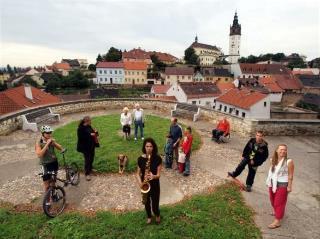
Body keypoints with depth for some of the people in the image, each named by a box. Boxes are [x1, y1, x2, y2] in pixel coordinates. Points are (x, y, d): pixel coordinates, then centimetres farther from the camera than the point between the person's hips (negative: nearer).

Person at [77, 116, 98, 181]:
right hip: (85, 147, -8)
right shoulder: (81, 128, -17)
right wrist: (90, 135, -27)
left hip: (91, 145, 8)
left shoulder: (89, 127, 7)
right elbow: (81, 137, -25)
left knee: (91, 158, 19)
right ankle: (87, 174, 6)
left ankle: (90, 169, 39)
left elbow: (92, 132, 19)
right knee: (87, 160, -4)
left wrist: (95, 132, -5)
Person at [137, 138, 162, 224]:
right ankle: (149, 216, 51)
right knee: (147, 203, 19)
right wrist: (140, 183, -16)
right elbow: (138, 173, 0)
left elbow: (158, 174, -14)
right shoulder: (140, 159, -9)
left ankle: (157, 215, 42)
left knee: (155, 205, 5)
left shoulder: (157, 158, -14)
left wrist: (153, 176, -35)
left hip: (155, 185, -2)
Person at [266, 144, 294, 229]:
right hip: (273, 183, 6)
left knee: (279, 202, 1)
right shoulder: (272, 160, -3)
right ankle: (276, 212, 49)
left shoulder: (289, 161, -19)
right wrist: (269, 182, 11)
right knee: (273, 200, 22)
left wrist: (289, 186, -13)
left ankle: (277, 221, 11)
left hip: (282, 185, -6)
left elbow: (290, 175, -14)